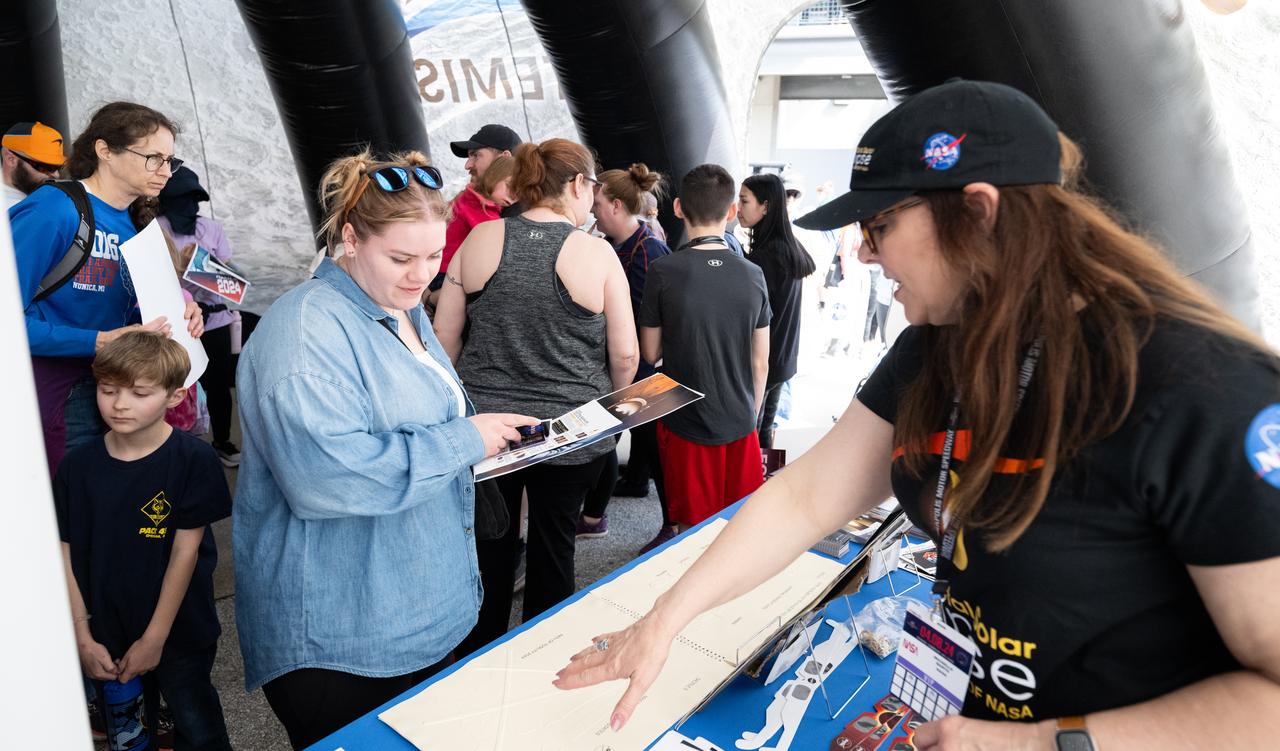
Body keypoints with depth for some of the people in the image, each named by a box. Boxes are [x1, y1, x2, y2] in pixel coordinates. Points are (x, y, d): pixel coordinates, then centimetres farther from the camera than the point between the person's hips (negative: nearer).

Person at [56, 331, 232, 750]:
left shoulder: (193, 460, -16)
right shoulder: (78, 466, -6)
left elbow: (185, 552, -14)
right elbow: (66, 554, -2)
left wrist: (154, 638, -12)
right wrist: (82, 636, -4)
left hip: (178, 632, -3)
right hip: (106, 639, 3)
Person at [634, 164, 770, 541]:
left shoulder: (663, 272, -14)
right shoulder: (753, 274, -5)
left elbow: (650, 353, -4)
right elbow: (761, 361, 1)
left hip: (685, 423, -2)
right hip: (740, 423, 3)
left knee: (694, 529, 13)